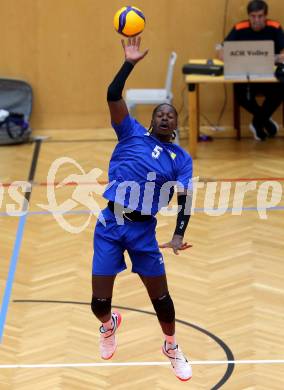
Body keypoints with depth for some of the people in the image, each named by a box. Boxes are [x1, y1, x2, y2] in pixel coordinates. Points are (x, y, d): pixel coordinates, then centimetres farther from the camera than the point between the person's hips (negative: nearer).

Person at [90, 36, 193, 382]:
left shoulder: (181, 158, 6)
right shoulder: (132, 133, 3)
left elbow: (185, 200, -1)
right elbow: (113, 96, -9)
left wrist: (178, 236, -15)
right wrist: (129, 64, -17)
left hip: (143, 230, 1)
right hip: (110, 224, -1)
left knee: (160, 296, 5)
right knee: (100, 301, -1)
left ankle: (171, 347, 33)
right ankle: (109, 326, 36)